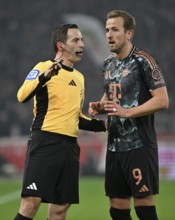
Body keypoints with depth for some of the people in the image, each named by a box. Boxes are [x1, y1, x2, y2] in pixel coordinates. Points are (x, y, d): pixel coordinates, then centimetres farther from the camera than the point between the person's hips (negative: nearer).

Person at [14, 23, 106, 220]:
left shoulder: (79, 77, 19)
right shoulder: (44, 68, -4)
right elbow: (22, 96, -22)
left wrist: (102, 125, 18)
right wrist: (45, 77, -37)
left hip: (70, 145, 7)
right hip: (45, 142, -7)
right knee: (31, 202, -14)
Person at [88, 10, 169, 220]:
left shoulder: (142, 61, -11)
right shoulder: (109, 63, 13)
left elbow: (162, 100, -17)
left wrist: (127, 112, -24)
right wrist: (99, 107, 6)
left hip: (139, 146, -8)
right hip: (114, 146, 8)